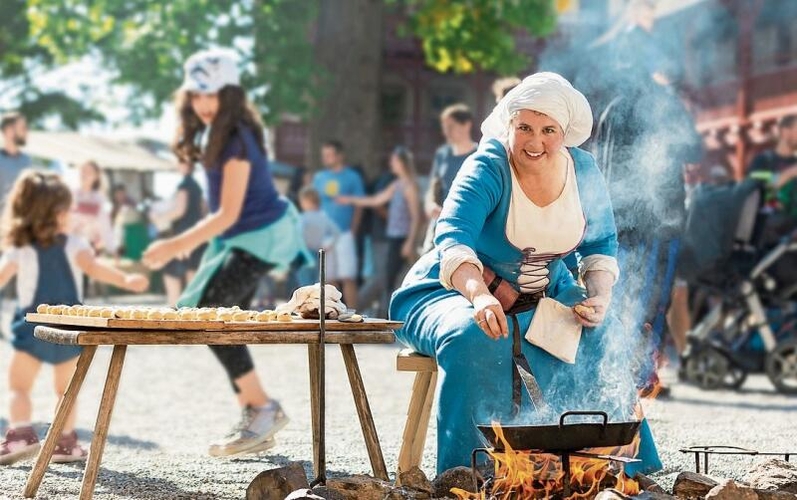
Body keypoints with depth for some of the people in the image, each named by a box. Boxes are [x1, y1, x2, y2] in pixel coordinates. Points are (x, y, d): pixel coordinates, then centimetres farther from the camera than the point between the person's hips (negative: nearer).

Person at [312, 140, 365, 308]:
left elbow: (359, 207, 2)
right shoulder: (319, 177, 11)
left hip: (344, 235, -4)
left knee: (348, 278, -6)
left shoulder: (352, 177, 0)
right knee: (328, 279, 7)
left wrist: (352, 231, -3)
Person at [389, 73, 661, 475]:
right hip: (458, 292, -5)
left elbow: (601, 244, 8)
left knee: (602, 338, -17)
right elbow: (453, 239, -39)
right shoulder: (488, 169, -23)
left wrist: (600, 297, -13)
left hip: (545, 296, 5)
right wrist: (480, 295, -59)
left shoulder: (584, 172, -5)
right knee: (476, 340, -36)